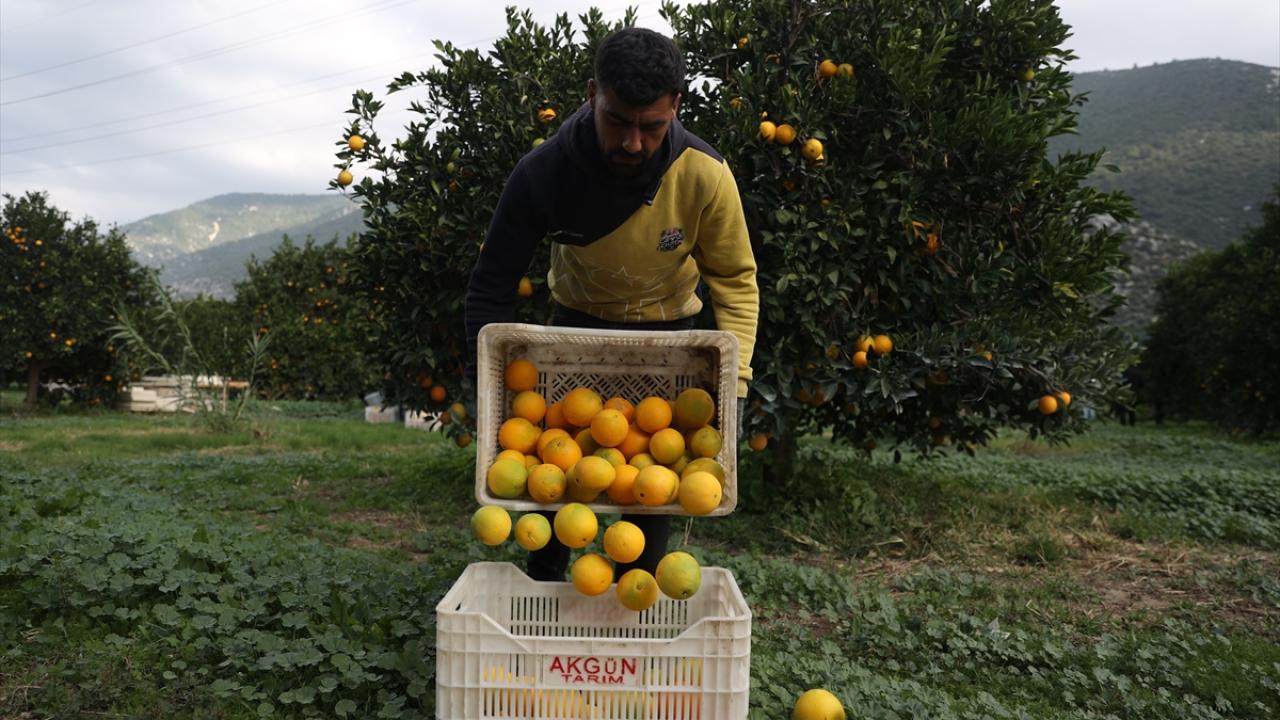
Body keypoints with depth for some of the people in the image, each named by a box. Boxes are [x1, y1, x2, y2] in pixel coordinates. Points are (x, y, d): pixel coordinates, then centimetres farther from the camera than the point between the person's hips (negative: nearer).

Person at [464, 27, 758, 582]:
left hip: (666, 331, 0)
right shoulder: (544, 172, -28)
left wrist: (735, 378, -25)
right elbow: (492, 284, -18)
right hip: (577, 323, 1)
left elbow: (735, 280, -14)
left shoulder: (706, 176, -28)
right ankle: (541, 590, 31)